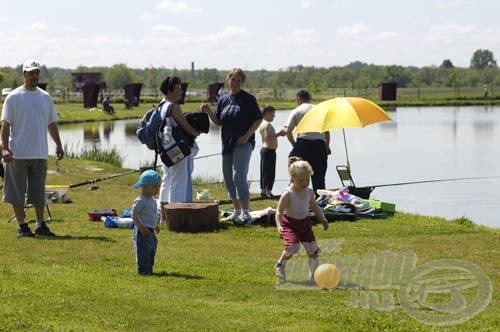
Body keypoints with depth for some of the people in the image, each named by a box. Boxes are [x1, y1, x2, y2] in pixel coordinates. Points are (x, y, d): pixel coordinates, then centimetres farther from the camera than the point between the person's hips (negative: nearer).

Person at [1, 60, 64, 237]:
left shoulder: (46, 97, 10)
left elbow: (52, 124, 16)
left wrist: (58, 145, 8)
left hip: (40, 153, 4)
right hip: (18, 154, -4)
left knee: (39, 191, 9)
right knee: (17, 191, 1)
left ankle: (41, 224, 15)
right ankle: (22, 226, 8)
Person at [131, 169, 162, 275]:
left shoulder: (153, 200, 13)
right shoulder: (140, 200, -16)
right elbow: (134, 215, -19)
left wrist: (156, 225, 21)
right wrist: (141, 228, -23)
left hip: (151, 231, 10)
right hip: (143, 231, -10)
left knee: (152, 250, 14)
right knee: (144, 251, -7)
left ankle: (149, 269, 23)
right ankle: (144, 270, -4)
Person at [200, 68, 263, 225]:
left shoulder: (248, 99, -4)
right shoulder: (223, 98, 12)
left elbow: (258, 119, -4)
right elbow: (218, 122, 14)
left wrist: (247, 136, -14)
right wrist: (209, 111, -3)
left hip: (243, 143, -7)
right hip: (227, 143, 7)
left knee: (239, 177, -16)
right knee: (228, 179, 11)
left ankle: (246, 214, -15)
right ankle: (237, 212, 22)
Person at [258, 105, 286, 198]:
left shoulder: (262, 124, 16)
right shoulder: (267, 125, -16)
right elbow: (268, 137, -25)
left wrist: (278, 134, 16)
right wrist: (279, 134, -22)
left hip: (264, 149, 11)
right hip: (269, 151, -11)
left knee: (264, 172, 12)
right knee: (270, 172, -9)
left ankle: (263, 190, 15)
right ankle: (268, 191, -10)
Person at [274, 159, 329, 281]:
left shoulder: (309, 192, 1)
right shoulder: (288, 194, -19)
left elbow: (314, 207, 19)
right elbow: (279, 212, -20)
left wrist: (323, 219, 9)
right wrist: (279, 226, -34)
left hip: (305, 223, 6)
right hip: (290, 223, -6)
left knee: (313, 248, -1)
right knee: (292, 246, -25)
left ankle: (314, 272, 16)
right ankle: (280, 265, 3)